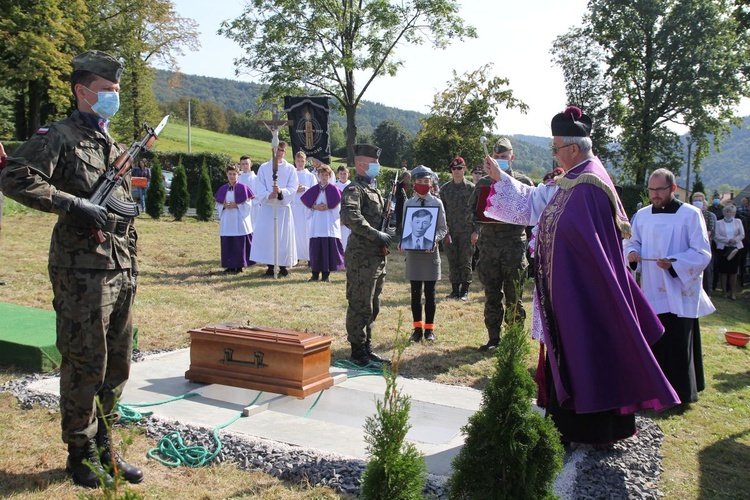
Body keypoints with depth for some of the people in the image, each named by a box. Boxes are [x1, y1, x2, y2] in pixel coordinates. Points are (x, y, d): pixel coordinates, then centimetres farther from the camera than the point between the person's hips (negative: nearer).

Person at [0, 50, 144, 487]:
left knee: (117, 368, 13)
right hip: (82, 270, -7)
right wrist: (74, 203, -20)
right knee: (85, 367, 1)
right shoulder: (59, 136, -5)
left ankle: (105, 449, 27)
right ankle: (82, 455, 18)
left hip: (120, 271, 8)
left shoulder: (115, 147, 19)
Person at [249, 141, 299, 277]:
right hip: (267, 207, 1)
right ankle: (270, 266, 7)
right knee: (266, 236, -2)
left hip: (283, 207, 0)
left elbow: (293, 188, -3)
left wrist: (281, 191, -22)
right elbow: (259, 187, 0)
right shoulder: (264, 167, 7)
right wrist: (268, 195, -19)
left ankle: (283, 266, 8)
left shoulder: (290, 169, 5)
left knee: (284, 236, 0)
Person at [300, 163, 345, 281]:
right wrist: (314, 206, -6)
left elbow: (338, 205, 0)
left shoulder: (333, 189, 0)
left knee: (329, 248, -3)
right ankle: (315, 273, 9)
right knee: (315, 248, 2)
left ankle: (326, 273, 4)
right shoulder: (314, 189, 9)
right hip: (316, 224, 2)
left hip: (330, 224, -2)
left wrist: (327, 207, -11)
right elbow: (305, 200, 9)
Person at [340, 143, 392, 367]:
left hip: (377, 257, 10)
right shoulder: (354, 190, -10)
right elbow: (349, 217, -28)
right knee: (360, 306, -3)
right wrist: (376, 234, -25)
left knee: (372, 307, 15)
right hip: (362, 258, -10)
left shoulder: (374, 191, 20)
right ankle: (358, 351, 7)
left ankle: (367, 348, 25)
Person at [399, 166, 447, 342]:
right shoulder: (408, 203, 5)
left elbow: (443, 228, 2)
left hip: (430, 251, -1)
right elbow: (404, 227, 8)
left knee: (430, 293, 5)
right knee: (415, 293, 7)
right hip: (413, 250, 2)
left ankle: (429, 329, 15)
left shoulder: (437, 203, 1)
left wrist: (434, 239, -17)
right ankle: (418, 328, 17)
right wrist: (402, 242, -10)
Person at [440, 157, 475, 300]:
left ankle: (464, 291, 7)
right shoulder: (445, 188, 9)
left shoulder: (471, 188, 2)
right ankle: (455, 289, 13)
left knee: (465, 261, 0)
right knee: (452, 261, 5)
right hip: (450, 231, 3)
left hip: (466, 231, -2)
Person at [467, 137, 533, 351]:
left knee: (513, 295, 1)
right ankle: (493, 338, 16)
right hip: (489, 243, 3)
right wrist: (478, 222, -5)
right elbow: (471, 209, 13)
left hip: (514, 243, -3)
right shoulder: (483, 182, 11)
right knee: (491, 295, 8)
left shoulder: (523, 181, 4)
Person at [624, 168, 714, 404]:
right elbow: (632, 242, 15)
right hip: (652, 291, 4)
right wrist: (631, 252, -8)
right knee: (654, 342, 9)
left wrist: (673, 263, -23)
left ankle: (681, 392, 14)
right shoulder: (642, 215, 7)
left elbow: (702, 253, -8)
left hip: (679, 293, -4)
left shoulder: (690, 214, -6)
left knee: (679, 345, 0)